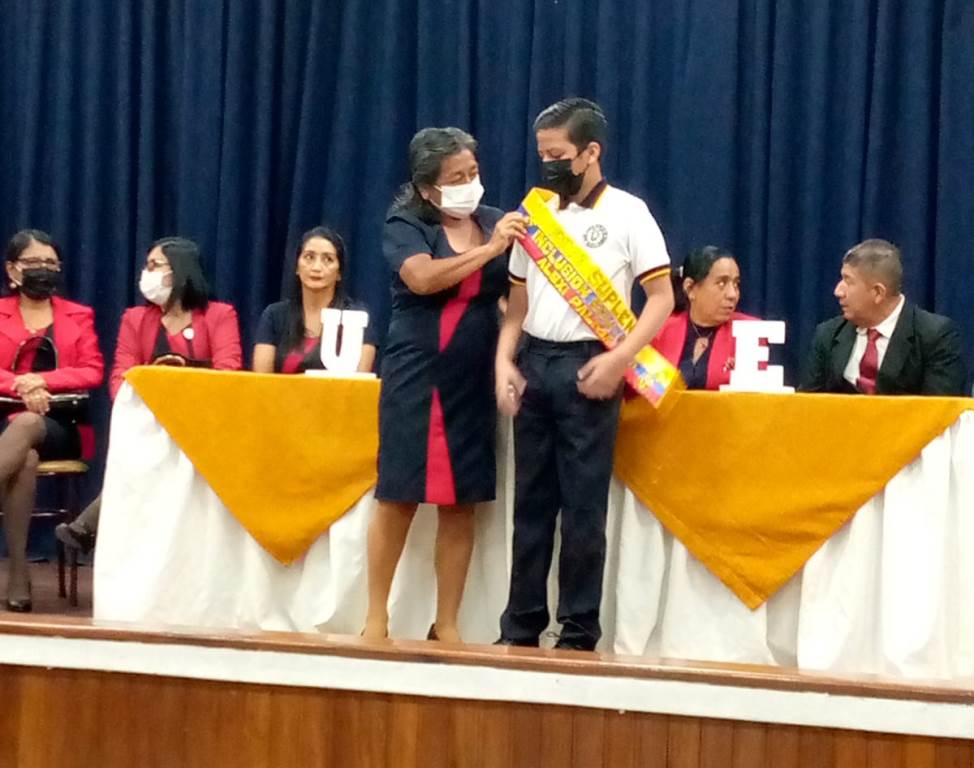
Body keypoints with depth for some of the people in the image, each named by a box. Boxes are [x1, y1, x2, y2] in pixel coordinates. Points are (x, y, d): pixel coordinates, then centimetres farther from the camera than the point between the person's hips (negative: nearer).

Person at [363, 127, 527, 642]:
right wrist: (488, 249, -20)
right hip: (415, 375, -3)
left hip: (474, 380, 3)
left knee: (461, 504, 3)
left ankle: (446, 625, 10)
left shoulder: (496, 221, 9)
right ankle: (375, 617, 10)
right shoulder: (405, 225, -1)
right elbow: (423, 278, -19)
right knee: (398, 497, 0)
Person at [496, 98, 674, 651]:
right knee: (531, 503, 9)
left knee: (583, 508, -2)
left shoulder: (626, 212, -2)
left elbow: (662, 297, -5)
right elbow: (518, 302, 15)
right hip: (533, 363, 5)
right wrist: (505, 363, 0)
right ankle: (521, 626, 15)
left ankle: (580, 634, 6)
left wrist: (618, 359, -16)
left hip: (587, 367, -5)